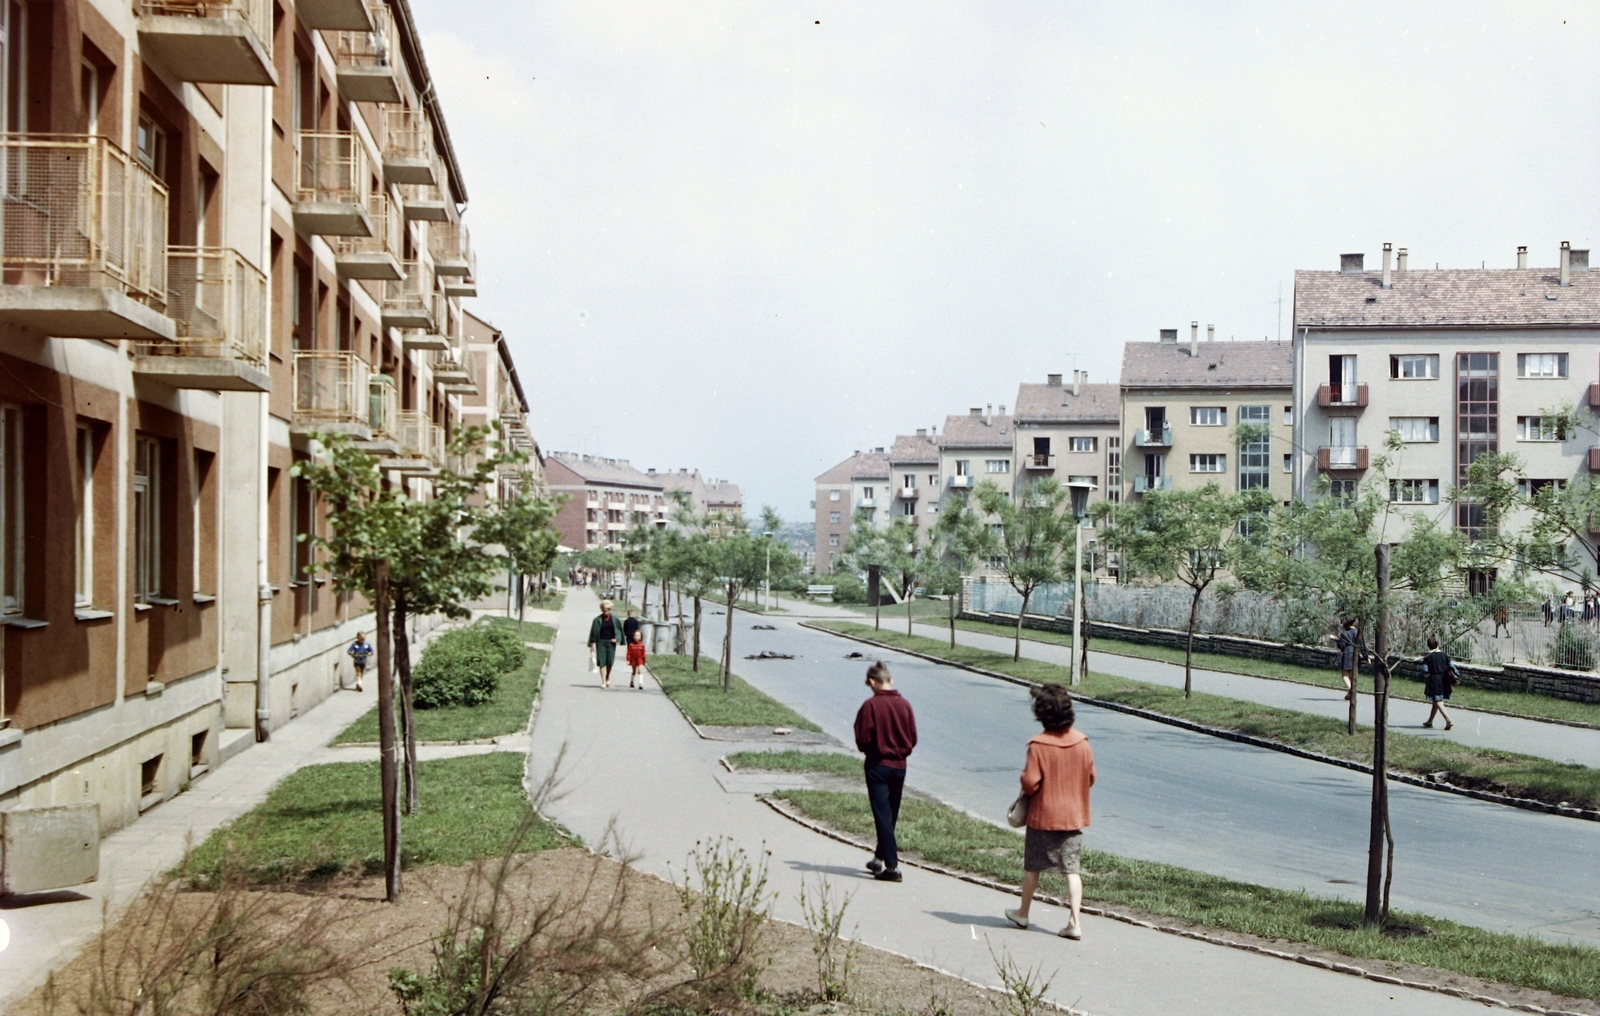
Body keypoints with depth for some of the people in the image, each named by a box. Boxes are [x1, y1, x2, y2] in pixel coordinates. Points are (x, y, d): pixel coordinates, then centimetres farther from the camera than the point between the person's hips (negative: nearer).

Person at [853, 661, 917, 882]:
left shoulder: (870, 705, -14)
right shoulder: (904, 704, -1)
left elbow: (862, 739, -12)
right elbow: (912, 738, 3)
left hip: (877, 766, -5)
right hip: (899, 766, 5)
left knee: (883, 816, -3)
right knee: (891, 815, 17)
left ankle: (892, 866, -9)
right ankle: (879, 858, 31)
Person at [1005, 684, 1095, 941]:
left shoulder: (1038, 745, -18)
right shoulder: (1082, 743, -4)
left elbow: (1030, 783, -18)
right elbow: (1090, 778, 5)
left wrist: (1023, 776, 3)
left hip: (1042, 816, -3)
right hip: (1073, 816, 3)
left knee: (1032, 867, 13)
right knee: (1072, 869, 4)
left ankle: (1022, 913, 29)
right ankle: (1075, 922, -5)